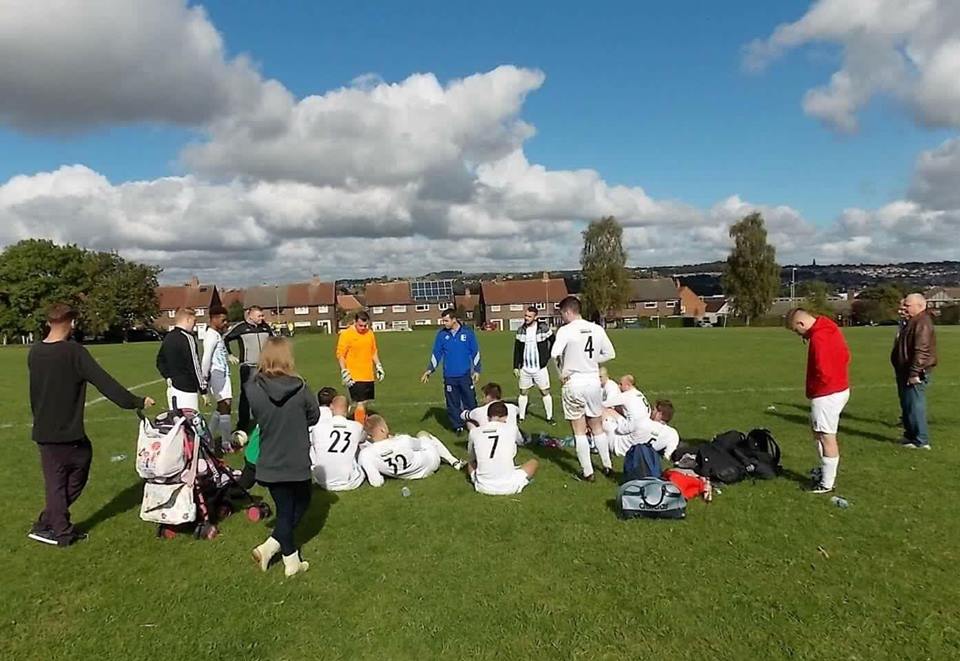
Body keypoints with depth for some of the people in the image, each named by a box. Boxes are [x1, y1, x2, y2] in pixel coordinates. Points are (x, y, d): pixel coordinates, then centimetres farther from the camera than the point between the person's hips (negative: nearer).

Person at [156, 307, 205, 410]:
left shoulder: (168, 338, 12)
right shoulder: (187, 337, -14)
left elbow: (160, 362, 19)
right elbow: (194, 365, -15)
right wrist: (203, 389, -10)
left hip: (173, 388, 9)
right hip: (187, 389, -9)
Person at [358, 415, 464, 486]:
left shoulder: (365, 455, -32)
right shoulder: (402, 440, -32)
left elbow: (377, 483, -29)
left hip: (411, 475, 2)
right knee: (423, 434, 28)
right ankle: (454, 462, 37)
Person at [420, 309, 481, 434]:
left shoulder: (468, 332, -3)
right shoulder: (441, 334, 1)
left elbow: (475, 352, 2)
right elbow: (436, 354, 7)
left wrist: (477, 370, 0)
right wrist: (430, 370, -1)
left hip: (465, 375, -2)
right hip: (449, 376, 2)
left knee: (470, 401, 2)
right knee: (453, 404, 7)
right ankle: (458, 427, 18)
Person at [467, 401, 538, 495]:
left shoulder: (474, 432, -1)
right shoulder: (512, 427, -4)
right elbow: (520, 441, 21)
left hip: (483, 488, 1)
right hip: (509, 487, -1)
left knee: (470, 464, 32)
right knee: (534, 462, 21)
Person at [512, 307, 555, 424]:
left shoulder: (544, 328, -8)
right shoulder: (521, 330, 2)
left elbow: (554, 341, 4)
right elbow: (517, 350, 6)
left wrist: (547, 356, -1)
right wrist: (516, 366, 3)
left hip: (540, 368, -3)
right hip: (524, 369, 3)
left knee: (545, 392, 3)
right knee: (523, 392, 10)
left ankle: (549, 417, 14)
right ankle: (521, 417, 21)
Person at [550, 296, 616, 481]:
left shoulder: (565, 330, -13)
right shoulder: (597, 329, 3)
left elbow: (554, 354, -26)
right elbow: (610, 354, 9)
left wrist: (561, 372, -11)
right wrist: (591, 360, 10)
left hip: (574, 383, -5)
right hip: (594, 381, 5)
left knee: (579, 431, 6)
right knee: (598, 428, 20)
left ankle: (587, 472, 11)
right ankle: (608, 466, 27)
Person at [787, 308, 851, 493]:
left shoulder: (819, 338, -23)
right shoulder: (829, 327, 8)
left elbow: (823, 373, -26)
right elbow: (845, 355, 15)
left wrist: (811, 390, -8)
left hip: (827, 394, -10)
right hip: (839, 389, 10)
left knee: (826, 437, -1)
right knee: (819, 433, 22)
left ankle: (827, 483, 8)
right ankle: (827, 472, 32)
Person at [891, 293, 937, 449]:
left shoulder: (922, 323, -18)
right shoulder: (911, 322, 16)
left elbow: (921, 351, -26)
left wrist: (914, 373, -26)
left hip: (915, 374, -11)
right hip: (905, 372, 11)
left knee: (915, 406, -7)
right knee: (907, 405, 18)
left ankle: (921, 441, -1)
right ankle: (910, 435, 29)